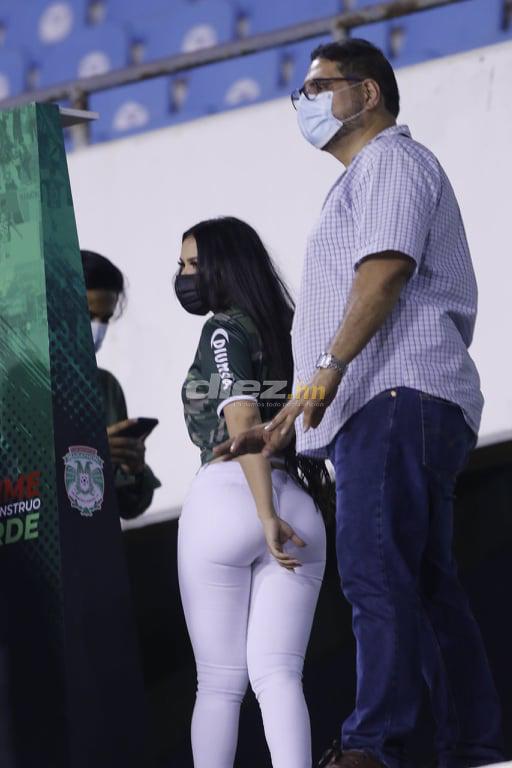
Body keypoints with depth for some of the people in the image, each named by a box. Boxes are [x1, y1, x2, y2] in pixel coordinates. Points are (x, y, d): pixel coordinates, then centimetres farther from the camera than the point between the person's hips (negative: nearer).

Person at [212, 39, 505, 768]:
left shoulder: (391, 159, 3)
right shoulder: (362, 179, 33)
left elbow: (386, 266, -15)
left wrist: (329, 370, -23)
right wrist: (289, 423, 25)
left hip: (398, 397, -11)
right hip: (378, 409, 11)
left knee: (377, 573, -20)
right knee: (428, 588, 6)